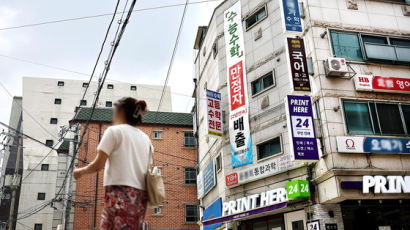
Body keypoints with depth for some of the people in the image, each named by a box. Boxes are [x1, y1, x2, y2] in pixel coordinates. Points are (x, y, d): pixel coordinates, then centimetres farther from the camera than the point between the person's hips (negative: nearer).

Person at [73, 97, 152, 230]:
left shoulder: (114, 131, 2)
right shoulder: (145, 138, 19)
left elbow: (98, 165, -3)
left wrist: (81, 171, 15)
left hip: (120, 192, -7)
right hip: (141, 196, 7)